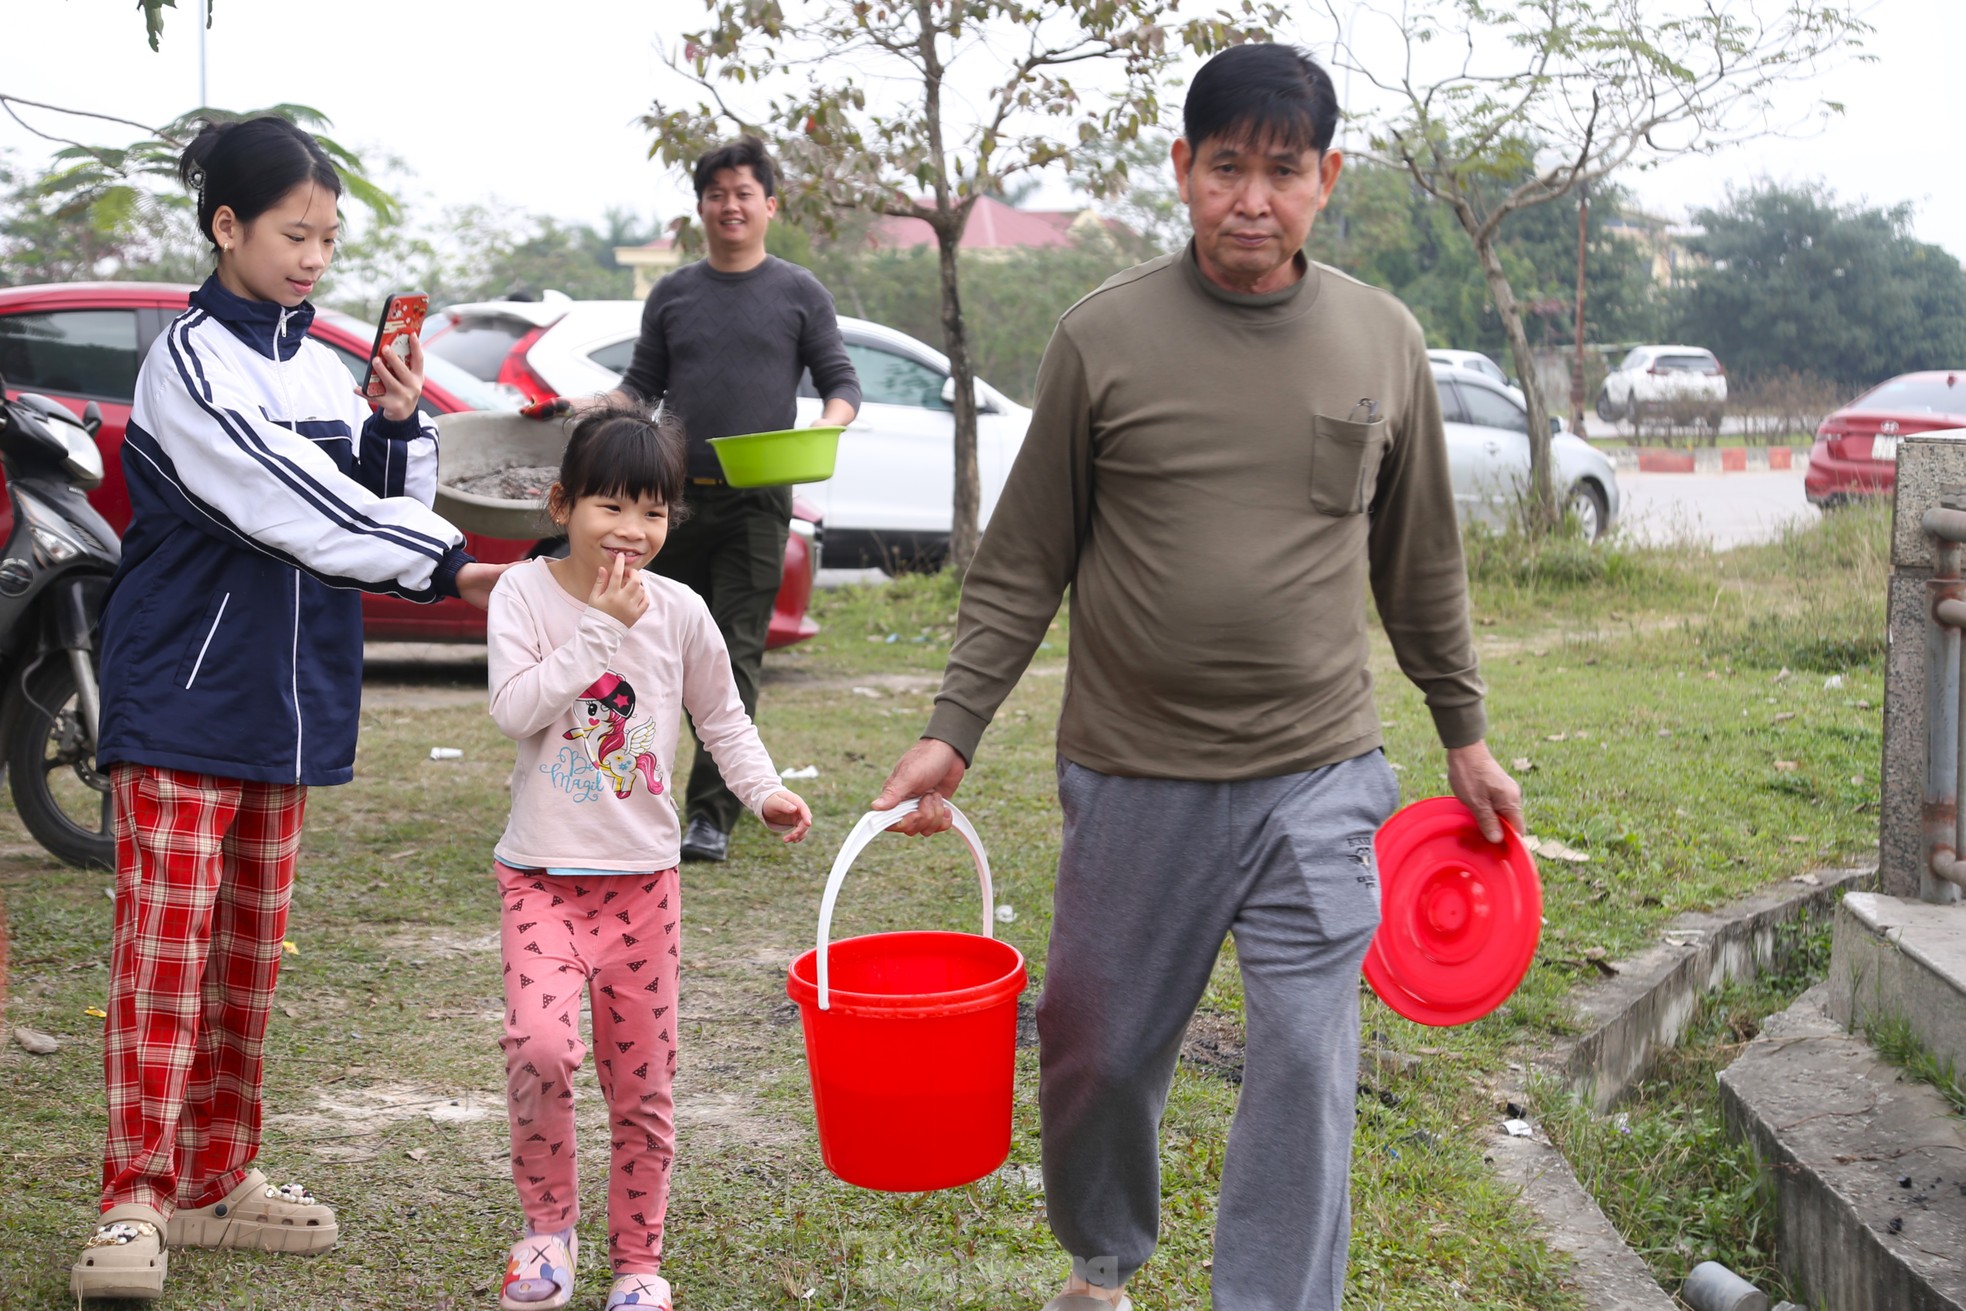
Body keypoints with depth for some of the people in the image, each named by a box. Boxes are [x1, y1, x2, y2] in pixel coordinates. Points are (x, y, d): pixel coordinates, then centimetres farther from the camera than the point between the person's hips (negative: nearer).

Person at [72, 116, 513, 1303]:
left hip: (286, 697, 7)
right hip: (183, 697, -7)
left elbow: (376, 504, 13)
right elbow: (293, 506, -20)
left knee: (251, 950, 12)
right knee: (166, 946, -7)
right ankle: (136, 1202, -3)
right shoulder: (192, 360, -11)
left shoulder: (318, 361, 11)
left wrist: (399, 425, -5)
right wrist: (449, 568, -23)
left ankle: (218, 1179, 22)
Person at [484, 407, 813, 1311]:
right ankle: (548, 1220, 2)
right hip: (544, 874, -2)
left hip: (644, 875, 3)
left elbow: (721, 716, 14)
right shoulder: (525, 593, -5)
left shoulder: (680, 612, 1)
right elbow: (514, 709, -18)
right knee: (541, 1046, -23)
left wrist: (764, 792, -1)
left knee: (643, 1082, 8)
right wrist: (602, 626, -18)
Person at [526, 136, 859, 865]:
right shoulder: (672, 295, 15)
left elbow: (841, 382, 7)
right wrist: (579, 411, 2)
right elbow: (642, 386, 18)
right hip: (677, 496, 3)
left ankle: (712, 814, -7)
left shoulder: (799, 294, 7)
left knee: (737, 652, -8)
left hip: (755, 502, -3)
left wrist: (827, 427, -14)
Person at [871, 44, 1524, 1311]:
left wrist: (1466, 735, 16)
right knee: (1099, 1054, 12)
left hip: (1319, 783, 1)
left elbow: (1421, 566, 13)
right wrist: (953, 730, -5)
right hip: (1133, 780, 0)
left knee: (1306, 1072, -1)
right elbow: (1024, 563, 1)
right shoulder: (1105, 337, -3)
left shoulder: (1384, 341, 4)